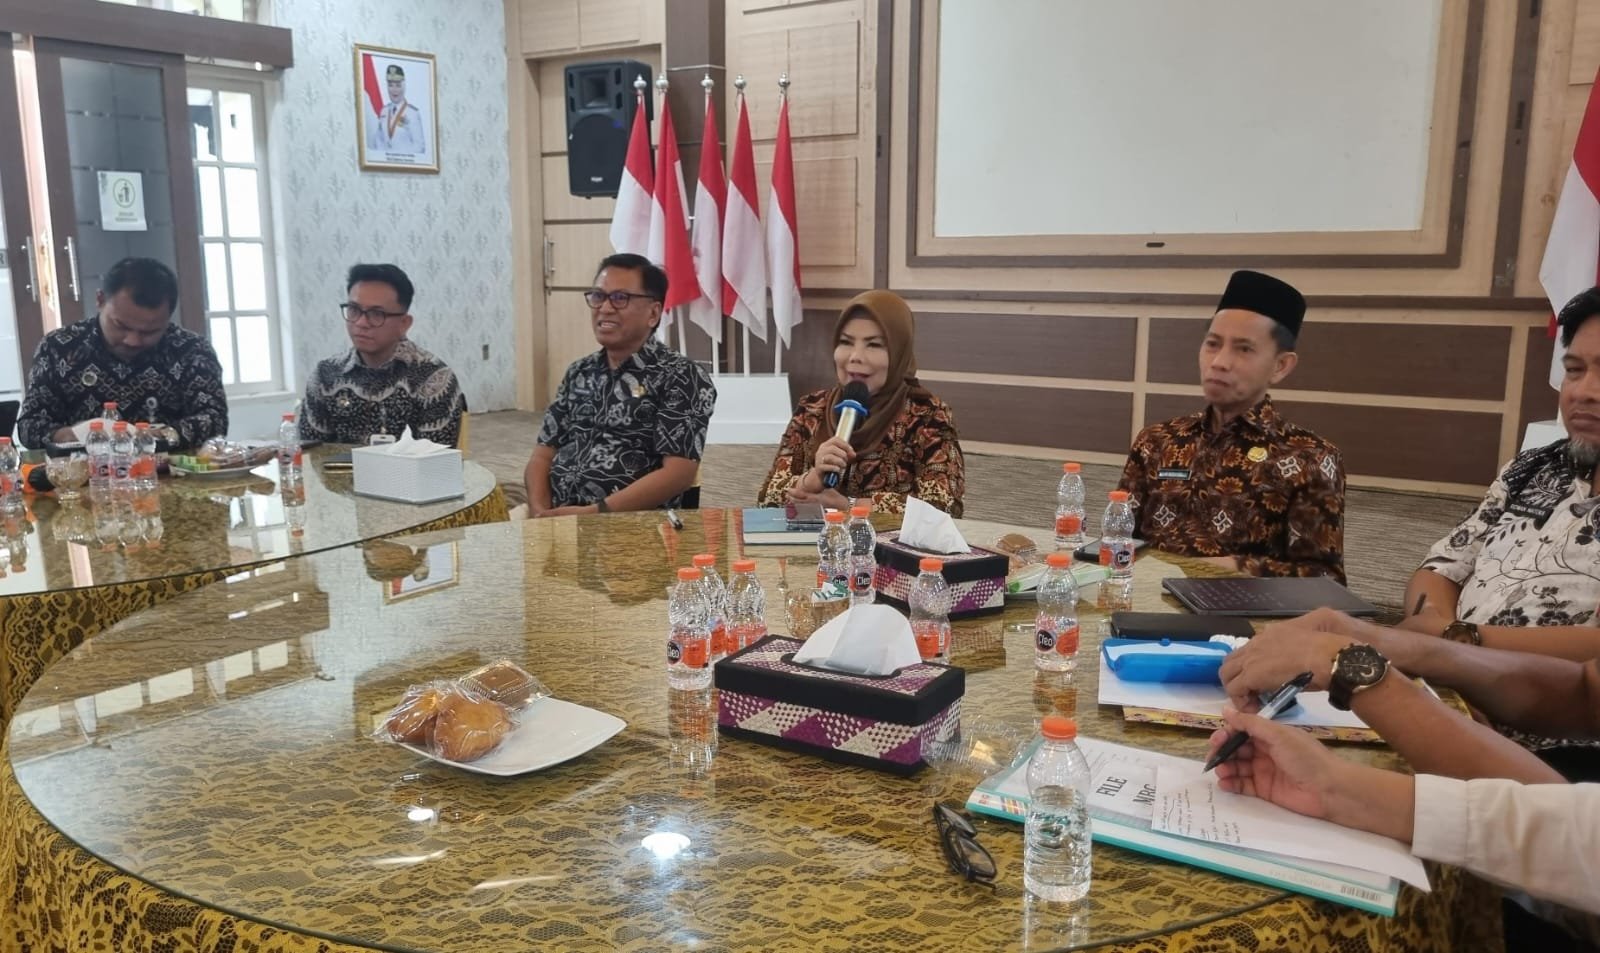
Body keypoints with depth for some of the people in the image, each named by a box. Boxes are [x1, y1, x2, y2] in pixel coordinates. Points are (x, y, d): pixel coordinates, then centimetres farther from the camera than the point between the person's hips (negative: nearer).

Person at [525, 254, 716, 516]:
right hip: (556, 518, 5)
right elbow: (543, 456, 15)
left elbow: (678, 474, -11)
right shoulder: (579, 372, 16)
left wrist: (594, 513, -16)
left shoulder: (682, 378, -3)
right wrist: (540, 512, -5)